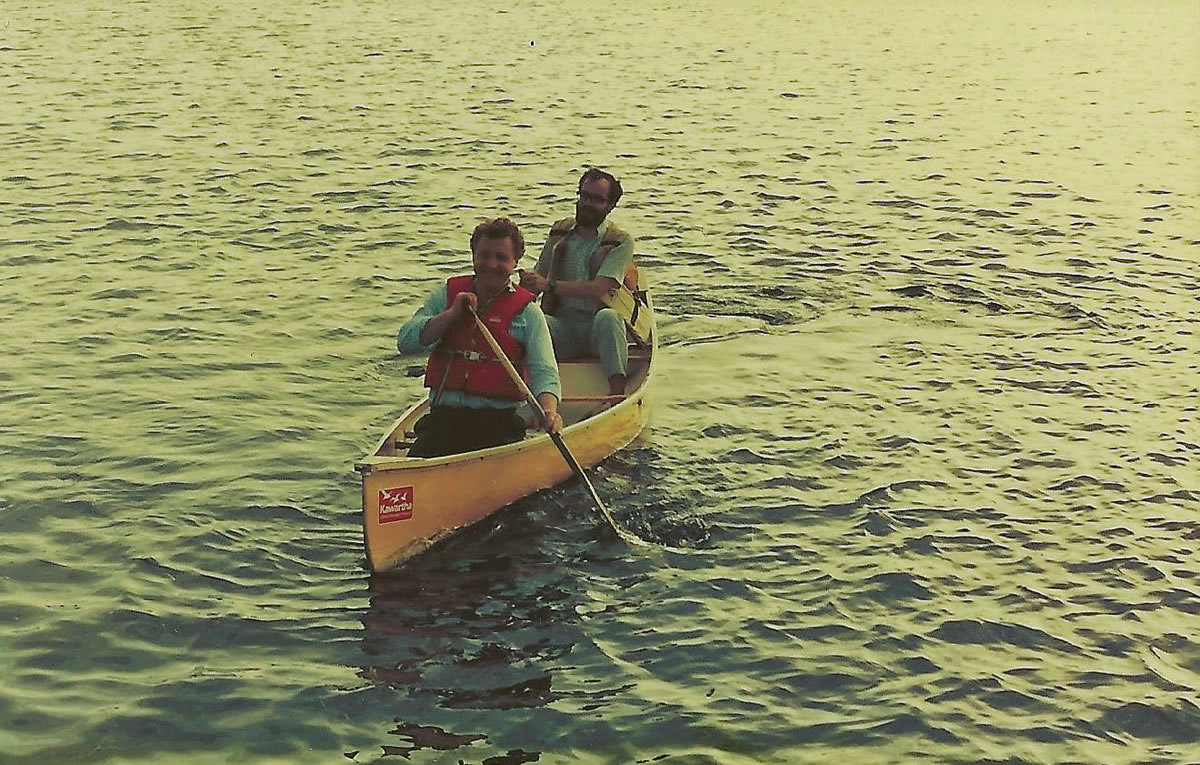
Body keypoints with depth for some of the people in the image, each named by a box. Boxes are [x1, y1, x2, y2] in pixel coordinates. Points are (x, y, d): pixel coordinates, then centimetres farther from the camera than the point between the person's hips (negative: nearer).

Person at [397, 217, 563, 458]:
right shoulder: (447, 294, 12)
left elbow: (543, 372, -7)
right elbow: (406, 341, 2)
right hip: (443, 417, 2)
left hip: (500, 420, -1)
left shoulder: (527, 312, 5)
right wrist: (452, 314, -10)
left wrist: (549, 411, -28)